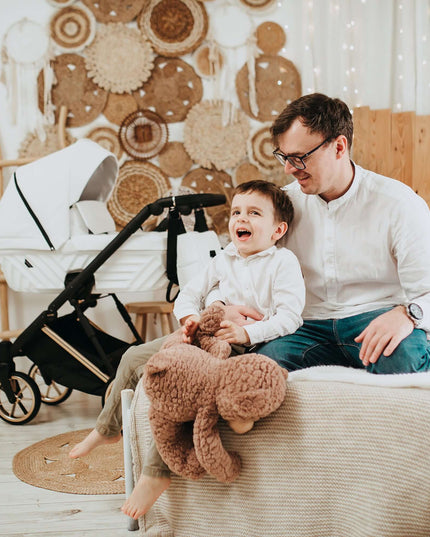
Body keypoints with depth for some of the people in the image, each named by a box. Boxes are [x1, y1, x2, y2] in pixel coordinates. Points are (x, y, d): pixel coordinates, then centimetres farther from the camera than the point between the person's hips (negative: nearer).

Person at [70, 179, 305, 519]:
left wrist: (248, 333, -27)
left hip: (244, 348, -8)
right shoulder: (224, 259, 15)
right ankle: (108, 429, 28)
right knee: (134, 358, 6)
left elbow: (290, 316, -15)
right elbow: (189, 294, 17)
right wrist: (190, 316, -6)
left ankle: (157, 473, -23)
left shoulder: (283, 261, -5)